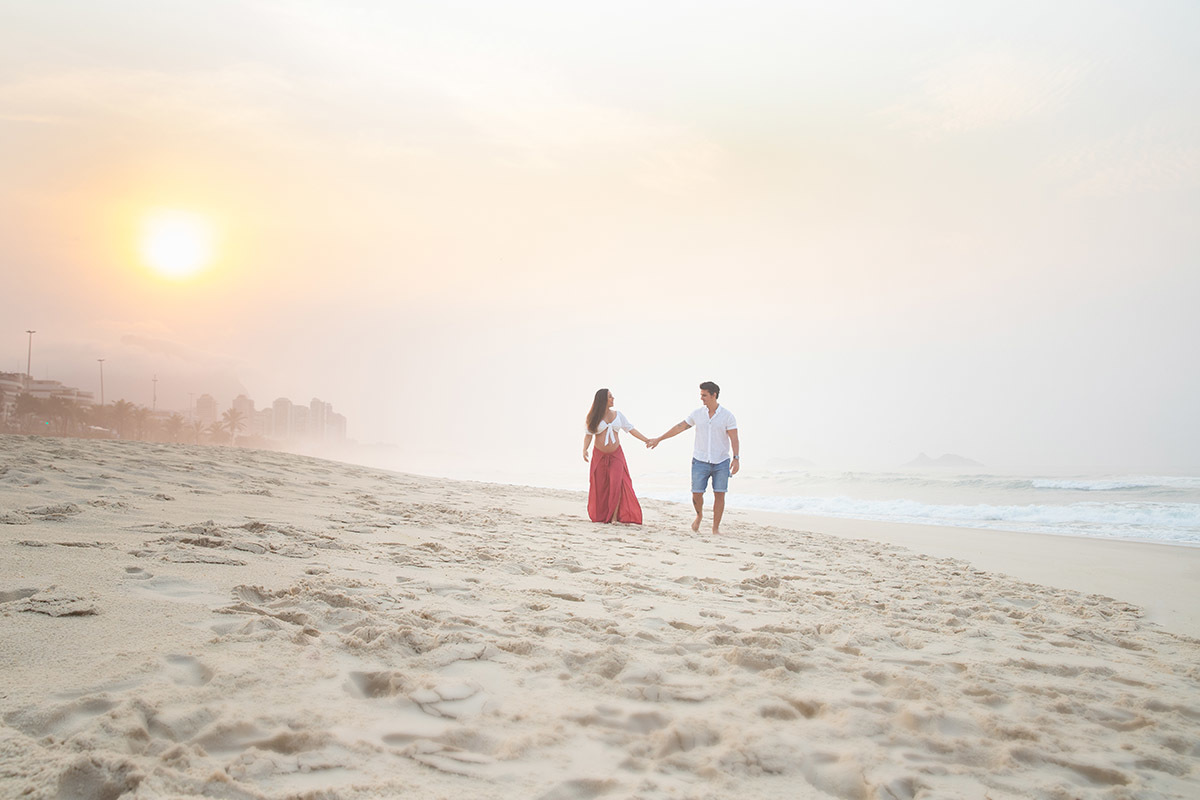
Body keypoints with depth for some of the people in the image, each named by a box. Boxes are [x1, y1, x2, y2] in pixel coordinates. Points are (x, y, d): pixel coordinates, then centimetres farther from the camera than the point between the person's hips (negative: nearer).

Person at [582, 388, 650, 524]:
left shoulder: (617, 414, 5)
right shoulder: (594, 417, -2)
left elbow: (631, 429, 7)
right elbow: (588, 434, -5)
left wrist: (647, 440, 1)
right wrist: (584, 449, -22)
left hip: (616, 455, 1)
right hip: (599, 455, -1)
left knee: (617, 483, -15)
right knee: (600, 486, 2)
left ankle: (615, 515, -12)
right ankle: (599, 516, 16)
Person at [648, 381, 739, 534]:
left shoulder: (727, 415, -4)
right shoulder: (697, 414, 4)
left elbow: (734, 439, -8)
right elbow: (679, 428, 11)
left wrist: (736, 458, -21)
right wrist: (658, 439, 12)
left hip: (721, 462, -2)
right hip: (700, 461, 2)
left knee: (719, 494, -2)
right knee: (696, 493, -4)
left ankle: (716, 528, 8)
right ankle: (699, 515, 27)